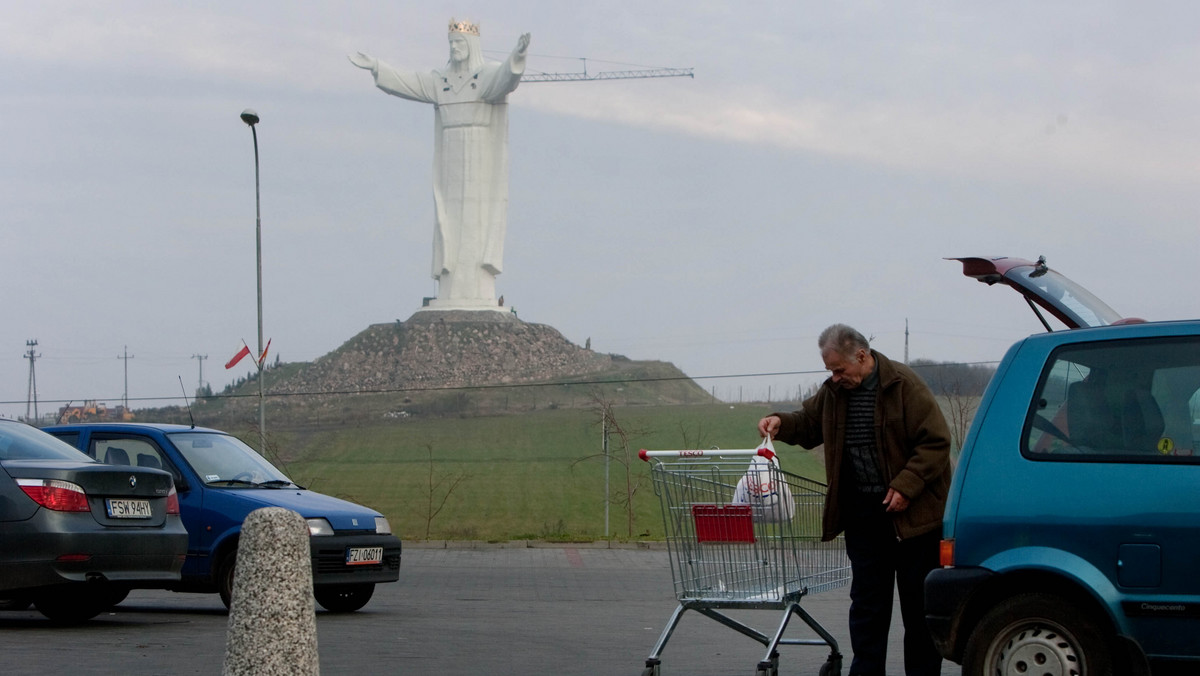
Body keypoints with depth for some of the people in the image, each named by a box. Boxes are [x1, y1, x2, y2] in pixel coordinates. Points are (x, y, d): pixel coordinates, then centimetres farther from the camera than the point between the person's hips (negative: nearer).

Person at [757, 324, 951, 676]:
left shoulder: (904, 385, -12)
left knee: (918, 601, 2)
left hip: (911, 513, -5)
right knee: (867, 600, 6)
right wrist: (780, 423, 2)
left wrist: (906, 486, -20)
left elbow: (936, 442, -13)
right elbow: (808, 424, 23)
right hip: (862, 512, 5)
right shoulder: (833, 392, 7)